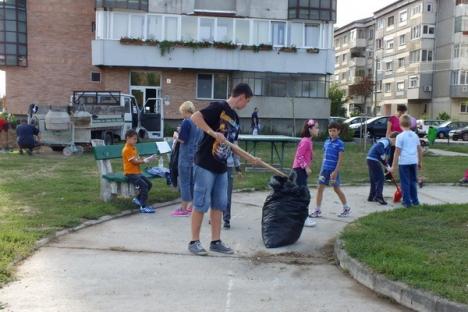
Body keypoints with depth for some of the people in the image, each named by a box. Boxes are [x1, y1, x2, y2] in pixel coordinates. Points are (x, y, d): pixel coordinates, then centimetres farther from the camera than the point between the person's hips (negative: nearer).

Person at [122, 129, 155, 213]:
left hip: (137, 172, 10)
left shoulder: (133, 148, 15)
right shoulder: (127, 149, -14)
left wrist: (145, 159, -5)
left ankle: (138, 199, 19)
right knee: (144, 185, -21)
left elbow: (138, 159, 13)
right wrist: (144, 160, -13)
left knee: (149, 184, 7)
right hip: (130, 173, -10)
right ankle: (143, 207, -17)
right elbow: (134, 161, -19)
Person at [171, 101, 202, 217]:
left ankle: (183, 209, -1)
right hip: (195, 155, 8)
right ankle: (191, 206, 21)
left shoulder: (186, 122, -13)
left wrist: (176, 136, 2)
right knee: (192, 181, 14)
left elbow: (182, 139, -17)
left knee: (184, 182, -4)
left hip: (186, 156, -8)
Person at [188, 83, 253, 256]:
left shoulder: (235, 118, 16)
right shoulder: (219, 107, -10)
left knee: (219, 204, 10)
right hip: (205, 164, -8)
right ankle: (194, 242, 9)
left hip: (221, 167, 8)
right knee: (201, 203, -2)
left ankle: (216, 242, 19)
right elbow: (195, 117, -20)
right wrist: (213, 133, -25)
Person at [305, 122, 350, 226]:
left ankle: (346, 209, 24)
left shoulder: (340, 143, -9)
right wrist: (322, 169, 15)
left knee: (337, 189, 6)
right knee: (320, 188, 2)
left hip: (333, 170, -6)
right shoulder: (326, 142, 9)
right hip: (324, 169, 6)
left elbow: (340, 159, -13)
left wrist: (335, 171, -19)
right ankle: (318, 211, 9)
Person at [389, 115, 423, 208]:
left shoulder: (400, 136, -8)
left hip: (404, 162, -5)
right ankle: (415, 200, 24)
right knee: (413, 181, 17)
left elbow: (397, 152, -11)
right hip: (414, 162, 5)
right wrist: (420, 162, 23)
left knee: (405, 183, 4)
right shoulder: (415, 135, 7)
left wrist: (394, 166, -7)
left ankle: (407, 202, 6)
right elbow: (420, 149, 11)